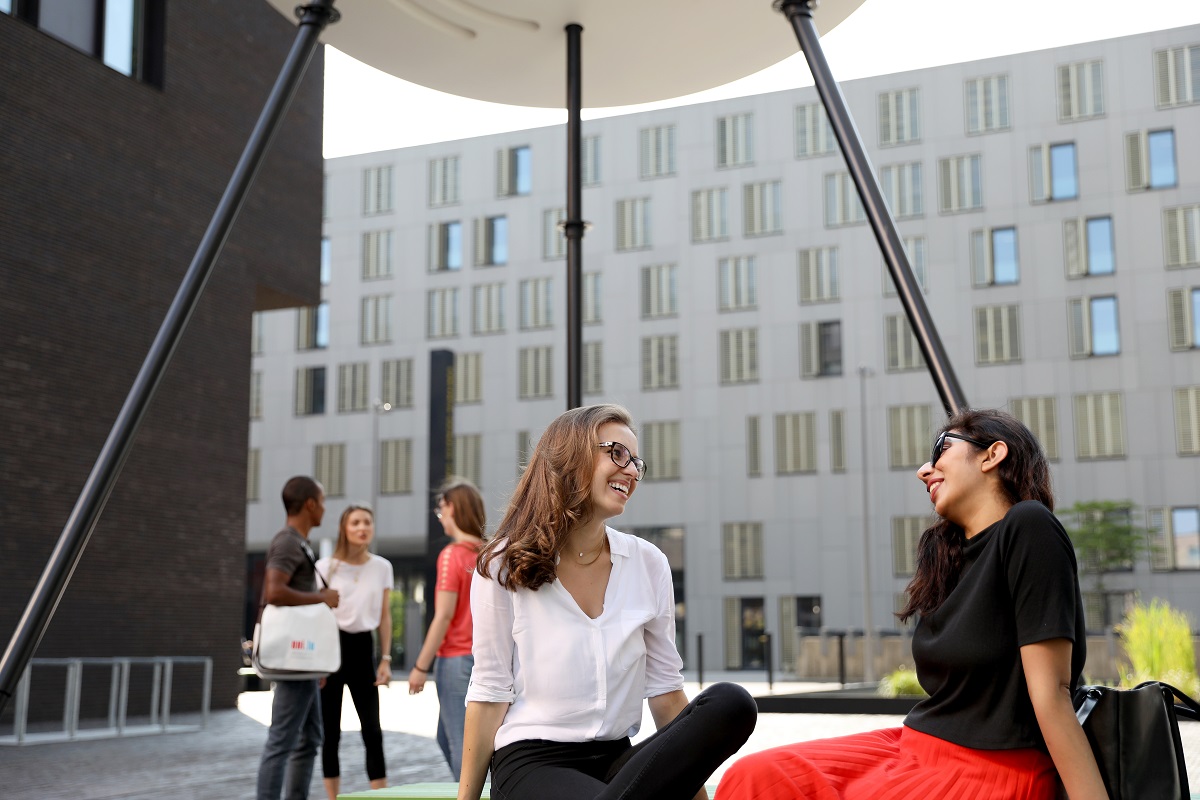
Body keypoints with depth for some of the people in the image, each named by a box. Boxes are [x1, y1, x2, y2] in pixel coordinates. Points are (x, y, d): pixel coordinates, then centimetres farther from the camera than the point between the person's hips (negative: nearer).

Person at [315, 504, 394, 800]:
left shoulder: (382, 567, 6)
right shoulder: (325, 567, -1)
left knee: (373, 730, -4)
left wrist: (386, 659, 4)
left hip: (363, 647, 1)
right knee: (331, 731, 2)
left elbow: (385, 617, 10)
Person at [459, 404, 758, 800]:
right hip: (532, 763, -6)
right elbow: (490, 692, 1)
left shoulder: (649, 564, 6)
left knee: (732, 705, -24)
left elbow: (664, 686, 8)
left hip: (618, 761, 6)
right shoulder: (504, 566, -2)